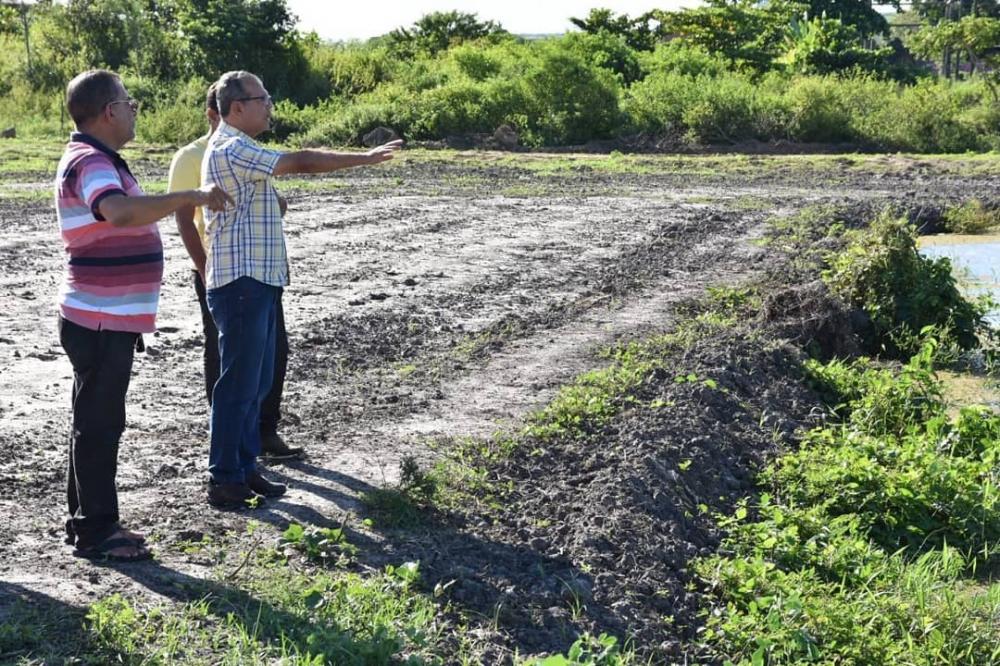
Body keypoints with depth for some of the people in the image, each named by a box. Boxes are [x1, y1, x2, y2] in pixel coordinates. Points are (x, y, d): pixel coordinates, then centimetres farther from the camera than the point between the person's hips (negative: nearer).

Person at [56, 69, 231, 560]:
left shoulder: (98, 160, 16)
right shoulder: (91, 163, -19)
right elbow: (120, 212, -39)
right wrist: (192, 196, -36)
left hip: (106, 321, 11)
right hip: (100, 322, -11)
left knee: (95, 422, 16)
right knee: (99, 424, -3)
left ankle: (87, 521, 25)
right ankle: (97, 532, 4)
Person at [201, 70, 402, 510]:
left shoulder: (239, 150, 19)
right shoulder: (230, 150, -16)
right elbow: (302, 163, -18)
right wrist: (366, 159, -13)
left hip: (258, 282, 11)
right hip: (241, 284, -11)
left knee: (257, 383, 14)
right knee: (238, 385, -6)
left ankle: (245, 469, 23)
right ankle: (224, 482, 1)